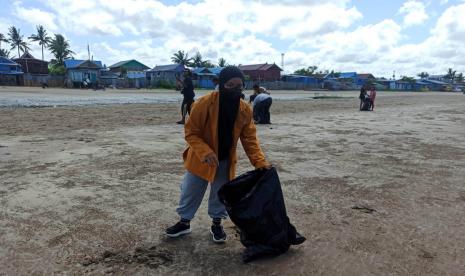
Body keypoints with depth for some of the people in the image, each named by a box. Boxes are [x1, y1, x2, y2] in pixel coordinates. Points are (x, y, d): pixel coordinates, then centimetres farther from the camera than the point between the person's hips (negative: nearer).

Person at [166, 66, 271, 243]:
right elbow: (191, 132, -19)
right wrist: (205, 152, -33)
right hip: (200, 159, -2)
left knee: (220, 194, 16)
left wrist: (260, 162, -18)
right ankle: (184, 222, 35)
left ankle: (216, 224, 38)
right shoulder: (204, 103, -24)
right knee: (190, 192, 13)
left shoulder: (245, 110, -13)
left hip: (225, 161, 3)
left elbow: (250, 139, -7)